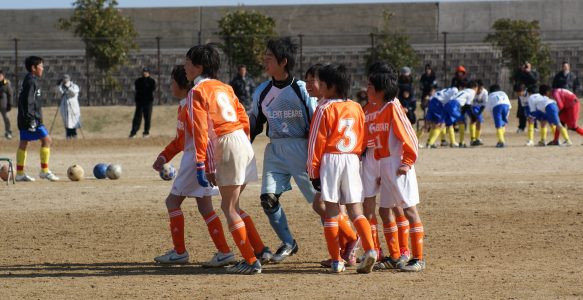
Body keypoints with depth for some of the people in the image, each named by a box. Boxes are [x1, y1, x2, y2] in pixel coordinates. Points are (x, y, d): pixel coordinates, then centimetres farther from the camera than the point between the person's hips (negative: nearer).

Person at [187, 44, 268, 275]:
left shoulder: (197, 92, -5)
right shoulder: (224, 88, 18)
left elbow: (200, 130, -12)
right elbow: (244, 119, 18)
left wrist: (201, 165, -13)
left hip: (226, 147, -8)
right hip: (243, 143, 8)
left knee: (229, 208, -1)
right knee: (232, 205, 18)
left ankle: (250, 261, -4)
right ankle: (259, 250, 16)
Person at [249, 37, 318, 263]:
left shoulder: (301, 90, -10)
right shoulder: (262, 92, 6)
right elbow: (254, 122, 17)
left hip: (301, 149, -5)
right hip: (275, 151, 5)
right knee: (268, 198, -8)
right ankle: (288, 244, 8)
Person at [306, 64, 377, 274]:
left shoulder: (325, 109, -6)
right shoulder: (357, 108, 9)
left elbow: (316, 143, -6)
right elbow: (363, 141, 12)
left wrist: (313, 172, -1)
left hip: (330, 160, -4)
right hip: (353, 160, 4)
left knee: (331, 210, 2)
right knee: (355, 210, 7)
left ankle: (336, 261, 1)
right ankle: (370, 250, -14)